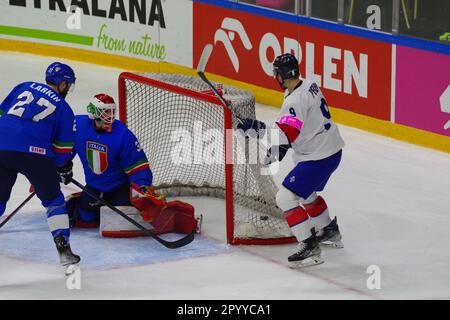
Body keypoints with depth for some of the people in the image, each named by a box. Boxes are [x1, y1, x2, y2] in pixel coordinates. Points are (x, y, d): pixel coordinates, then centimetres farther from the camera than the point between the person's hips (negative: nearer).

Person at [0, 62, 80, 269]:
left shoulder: (24, 87, 22)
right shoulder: (63, 109, 14)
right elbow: (63, 149, 14)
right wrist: (63, 169, 33)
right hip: (33, 153, -3)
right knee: (53, 199, 16)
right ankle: (64, 250, 12)